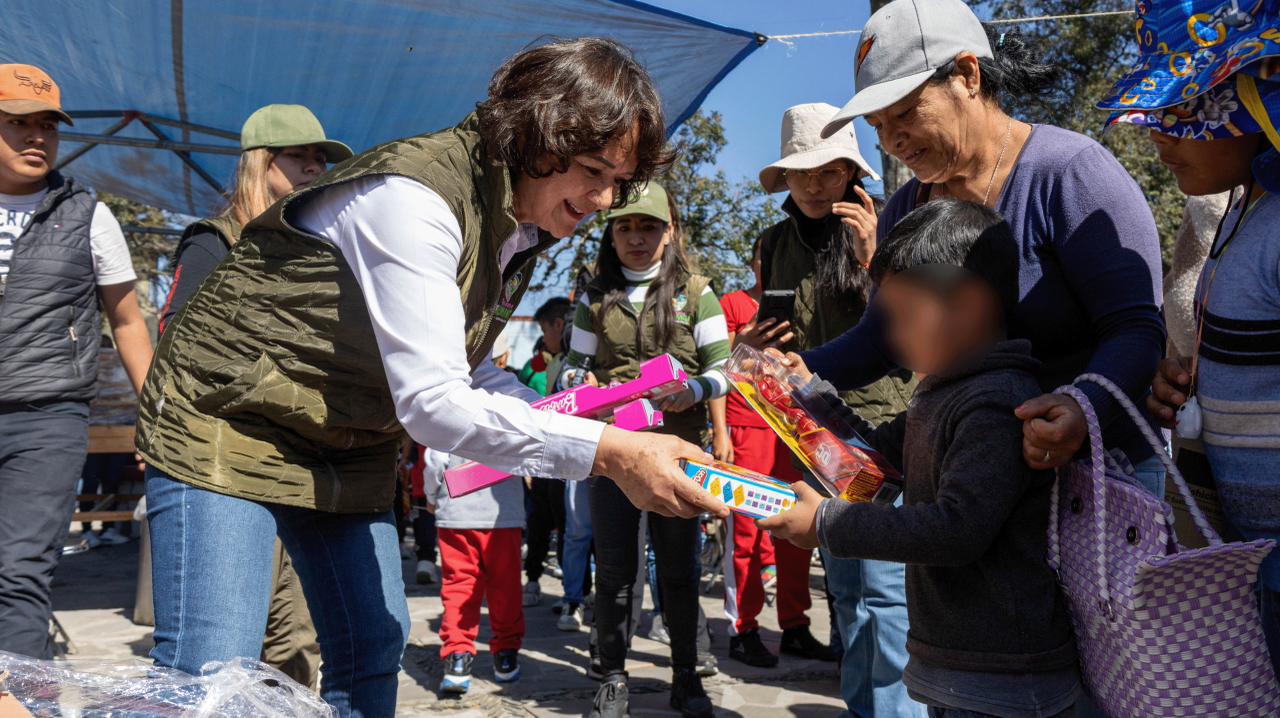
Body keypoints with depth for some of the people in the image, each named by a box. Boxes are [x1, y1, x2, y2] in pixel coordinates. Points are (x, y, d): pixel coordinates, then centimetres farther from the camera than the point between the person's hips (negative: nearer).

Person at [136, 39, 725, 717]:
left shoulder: (521, 229, 1)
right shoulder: (415, 195, -27)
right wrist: (605, 452, -36)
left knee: (373, 653, 9)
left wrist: (556, 414, -11)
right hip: (228, 423, -8)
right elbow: (431, 401, -33)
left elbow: (464, 369, 7)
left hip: (350, 447, 9)